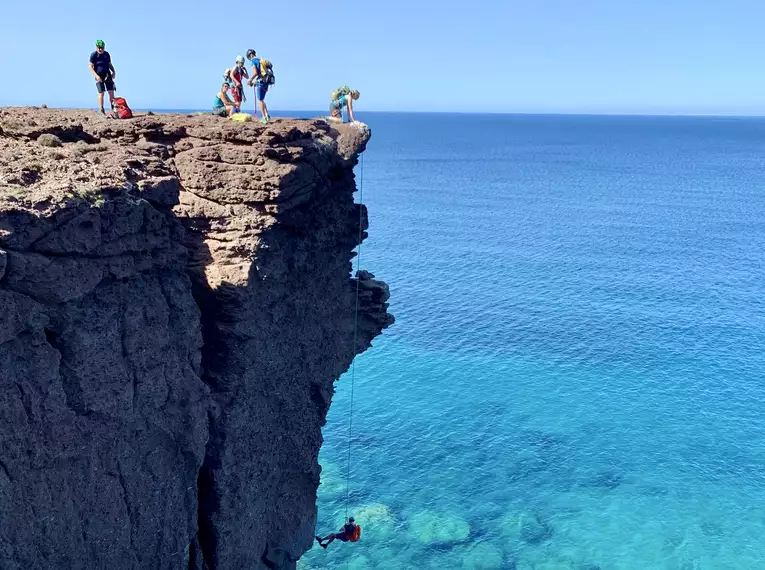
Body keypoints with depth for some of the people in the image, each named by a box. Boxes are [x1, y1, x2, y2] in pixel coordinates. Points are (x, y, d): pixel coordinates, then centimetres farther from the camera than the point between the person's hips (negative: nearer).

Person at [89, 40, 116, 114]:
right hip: (99, 76, -4)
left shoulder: (106, 54, 10)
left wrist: (113, 71, 2)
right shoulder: (93, 55, -4)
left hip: (107, 75, 4)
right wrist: (96, 75, -20)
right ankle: (102, 111, -5)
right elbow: (91, 67, -7)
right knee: (101, 93, -8)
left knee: (111, 92, -1)